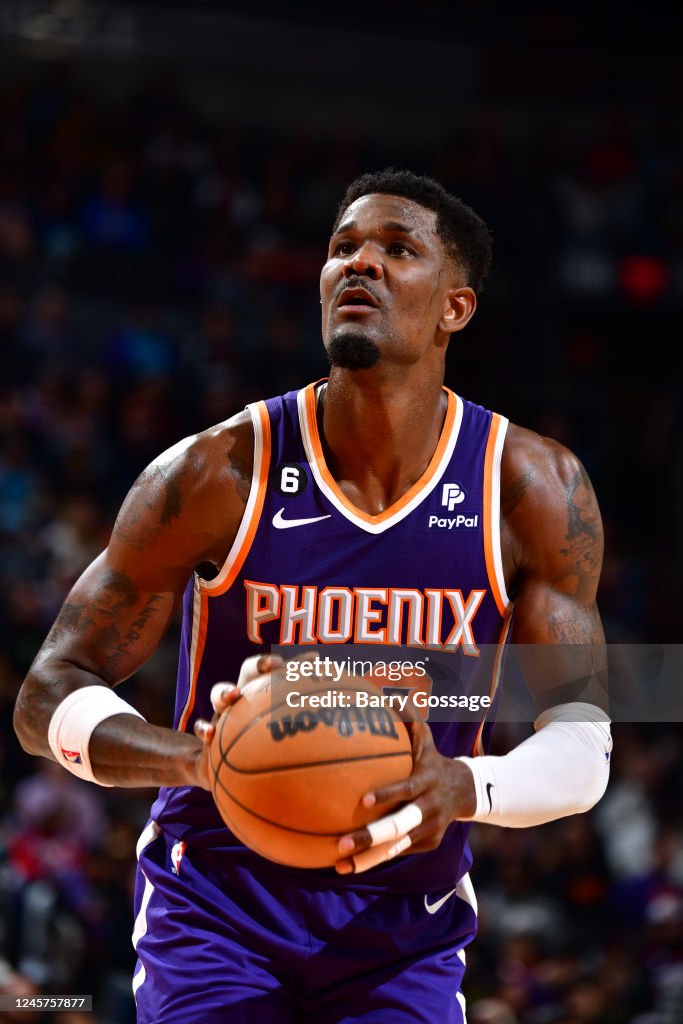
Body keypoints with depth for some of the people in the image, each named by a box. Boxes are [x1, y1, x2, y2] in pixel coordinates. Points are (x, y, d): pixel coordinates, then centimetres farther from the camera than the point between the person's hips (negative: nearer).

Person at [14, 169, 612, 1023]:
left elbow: (583, 744, -6)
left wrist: (460, 789, -29)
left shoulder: (531, 489, -7)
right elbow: (49, 698, -7)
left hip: (405, 928, 1)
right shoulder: (219, 473, -11)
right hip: (217, 906, -1)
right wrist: (199, 761, -28)